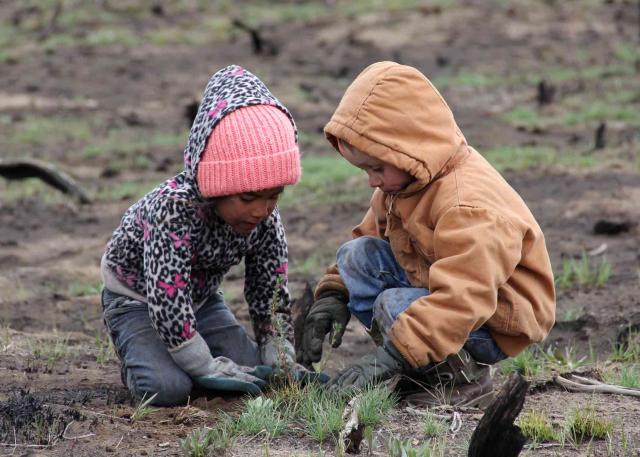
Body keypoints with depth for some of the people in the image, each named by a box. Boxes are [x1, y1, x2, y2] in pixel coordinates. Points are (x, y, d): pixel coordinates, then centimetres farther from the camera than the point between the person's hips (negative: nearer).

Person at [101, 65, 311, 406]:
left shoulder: (265, 218, -19)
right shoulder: (172, 210, -39)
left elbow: (271, 293, -6)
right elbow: (168, 301, -39)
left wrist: (280, 362, -11)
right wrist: (208, 368, -33)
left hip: (201, 295, 6)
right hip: (136, 296, -6)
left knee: (252, 374, -10)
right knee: (167, 387, -27)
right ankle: (139, 355, 6)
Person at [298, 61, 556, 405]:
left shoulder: (468, 205, -32)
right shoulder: (403, 182, -1)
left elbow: (462, 300, -40)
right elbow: (370, 234, 13)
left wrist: (392, 356, -45)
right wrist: (334, 294, -4)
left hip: (493, 321, -10)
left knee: (394, 306, -32)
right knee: (356, 255, -6)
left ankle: (466, 375, -8)